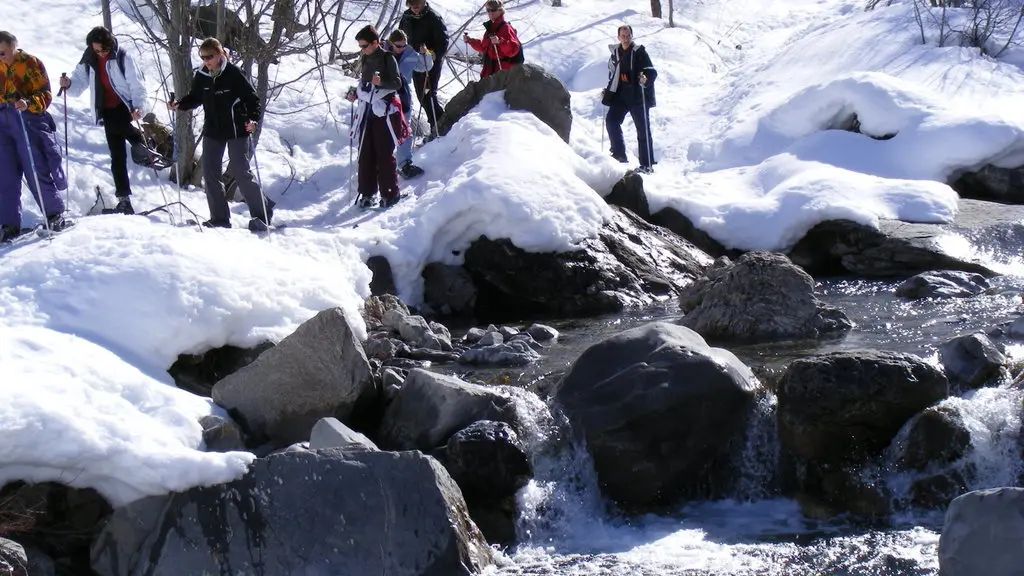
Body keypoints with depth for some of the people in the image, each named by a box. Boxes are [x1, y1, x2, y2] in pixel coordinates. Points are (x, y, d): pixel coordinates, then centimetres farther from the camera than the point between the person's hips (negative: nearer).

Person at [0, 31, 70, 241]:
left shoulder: (31, 63, -1)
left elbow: (45, 95, -7)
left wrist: (28, 103, -25)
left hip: (28, 121, -5)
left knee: (36, 172, -6)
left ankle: (55, 216, 7)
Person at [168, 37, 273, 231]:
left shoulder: (233, 74, -15)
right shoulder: (201, 76, 0)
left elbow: (252, 99, -12)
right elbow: (195, 98, 14)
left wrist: (252, 119, -27)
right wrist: (179, 105, -4)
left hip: (236, 130, -6)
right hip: (212, 130, 6)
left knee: (240, 171, -9)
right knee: (210, 172, 2)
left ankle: (262, 214, 3)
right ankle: (220, 218, 11)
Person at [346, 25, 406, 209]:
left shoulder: (387, 59, -6)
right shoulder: (365, 59, 13)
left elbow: (397, 83, -11)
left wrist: (381, 82, -27)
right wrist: (356, 94, 8)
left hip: (384, 112, -6)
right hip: (367, 111, 6)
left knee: (385, 154, -6)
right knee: (365, 153, 4)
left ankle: (389, 194, -1)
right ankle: (367, 193, 9)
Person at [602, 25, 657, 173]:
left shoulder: (639, 52, -5)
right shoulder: (615, 54, 12)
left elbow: (652, 72, -11)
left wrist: (646, 79, -31)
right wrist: (607, 92, 16)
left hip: (638, 97, -5)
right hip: (620, 97, 5)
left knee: (643, 129, -2)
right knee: (611, 120, -13)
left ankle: (647, 164, 2)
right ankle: (619, 154, -3)